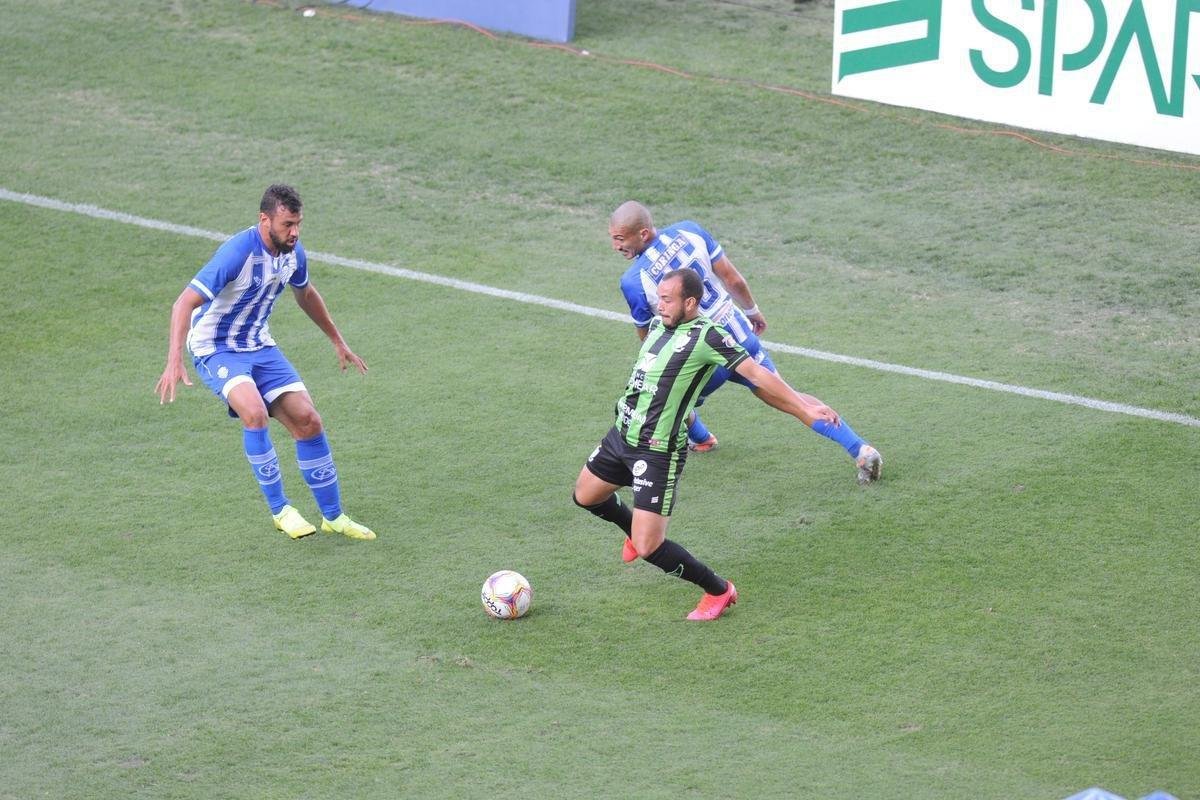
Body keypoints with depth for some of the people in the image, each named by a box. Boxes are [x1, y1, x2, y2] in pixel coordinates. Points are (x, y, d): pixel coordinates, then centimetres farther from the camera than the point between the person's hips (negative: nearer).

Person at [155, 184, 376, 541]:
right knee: (255, 412, -31)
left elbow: (305, 293, 20)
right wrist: (174, 362, -42)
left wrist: (338, 341, 26)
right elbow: (185, 303, -31)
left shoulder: (293, 252, -4)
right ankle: (279, 510, -15)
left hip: (260, 347, 7)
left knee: (308, 421, -3)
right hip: (216, 349, -7)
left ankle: (333, 517, 12)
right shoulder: (237, 253, -28)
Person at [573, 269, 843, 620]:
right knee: (585, 495, 27)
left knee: (649, 547, -10)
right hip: (622, 434, 8)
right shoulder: (657, 324, 4)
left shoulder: (706, 336, -19)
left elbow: (756, 374, -21)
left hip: (657, 451, -8)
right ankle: (636, 533, 54)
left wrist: (803, 408, -27)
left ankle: (719, 591, 11)